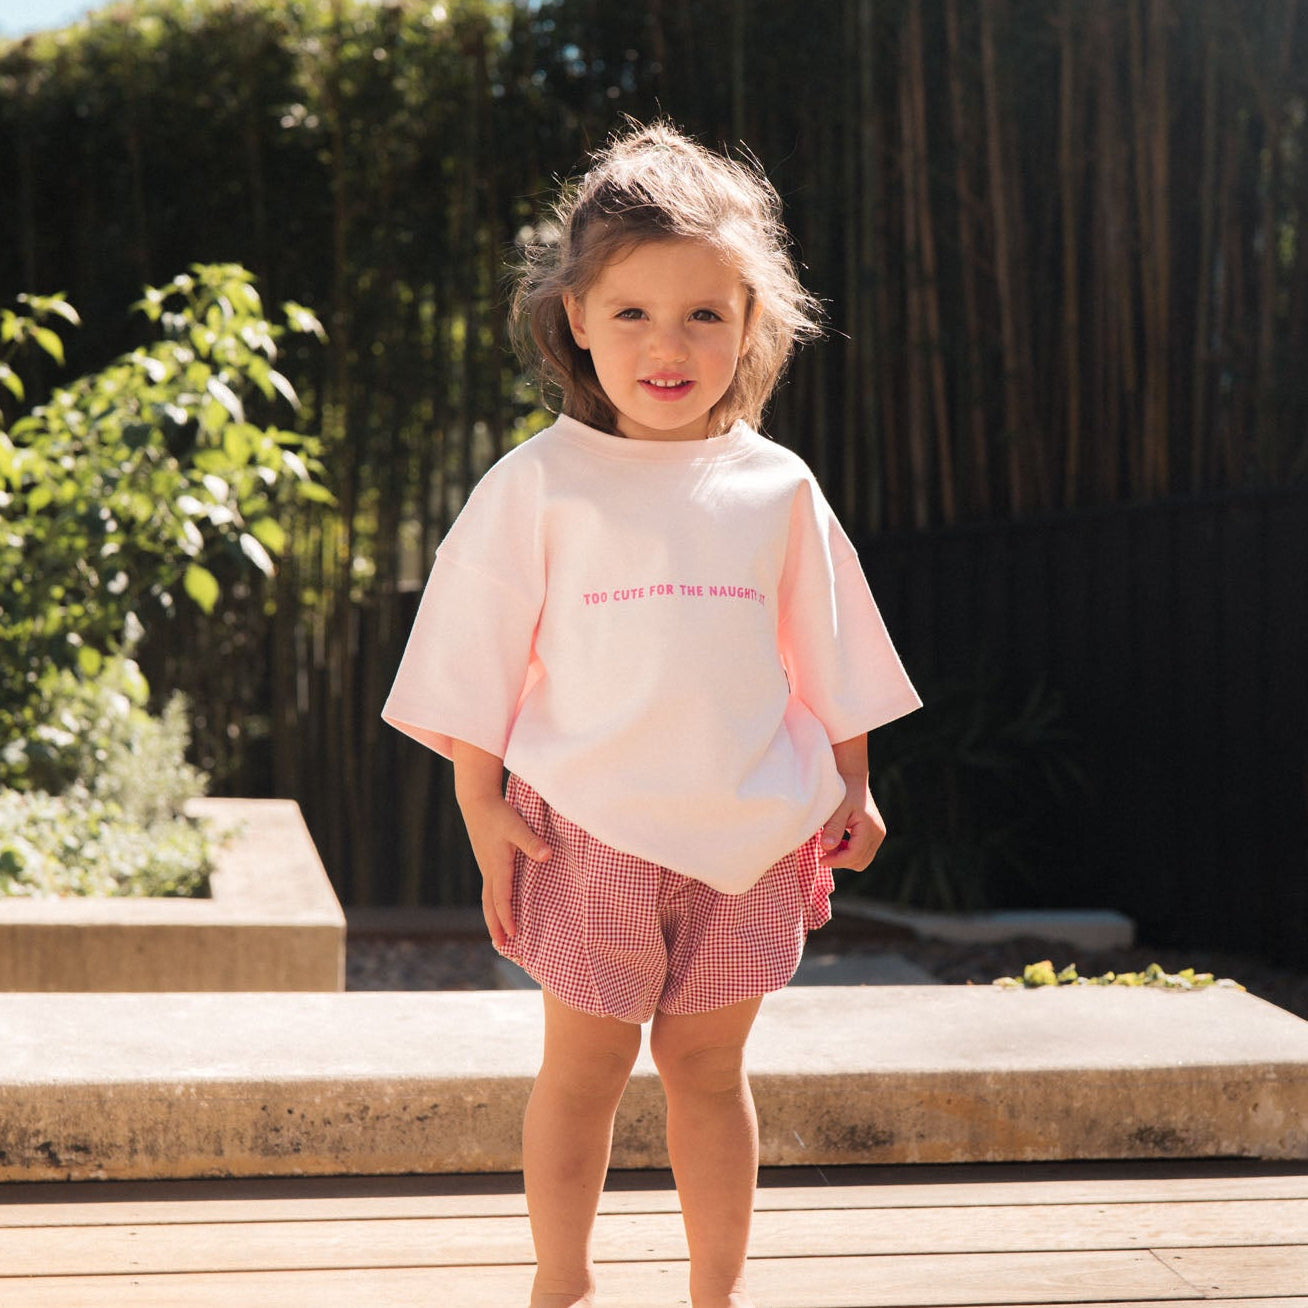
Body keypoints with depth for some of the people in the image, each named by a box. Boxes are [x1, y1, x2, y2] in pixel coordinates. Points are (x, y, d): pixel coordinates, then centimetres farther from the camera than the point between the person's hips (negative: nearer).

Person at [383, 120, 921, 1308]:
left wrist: (851, 784, 14)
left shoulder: (777, 488, 4)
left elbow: (828, 653, 14)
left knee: (708, 1063, 10)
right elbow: (478, 653, -1)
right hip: (591, 824, -2)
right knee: (586, 1061, 6)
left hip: (748, 830, 2)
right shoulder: (539, 484, -4)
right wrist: (482, 807, -4)